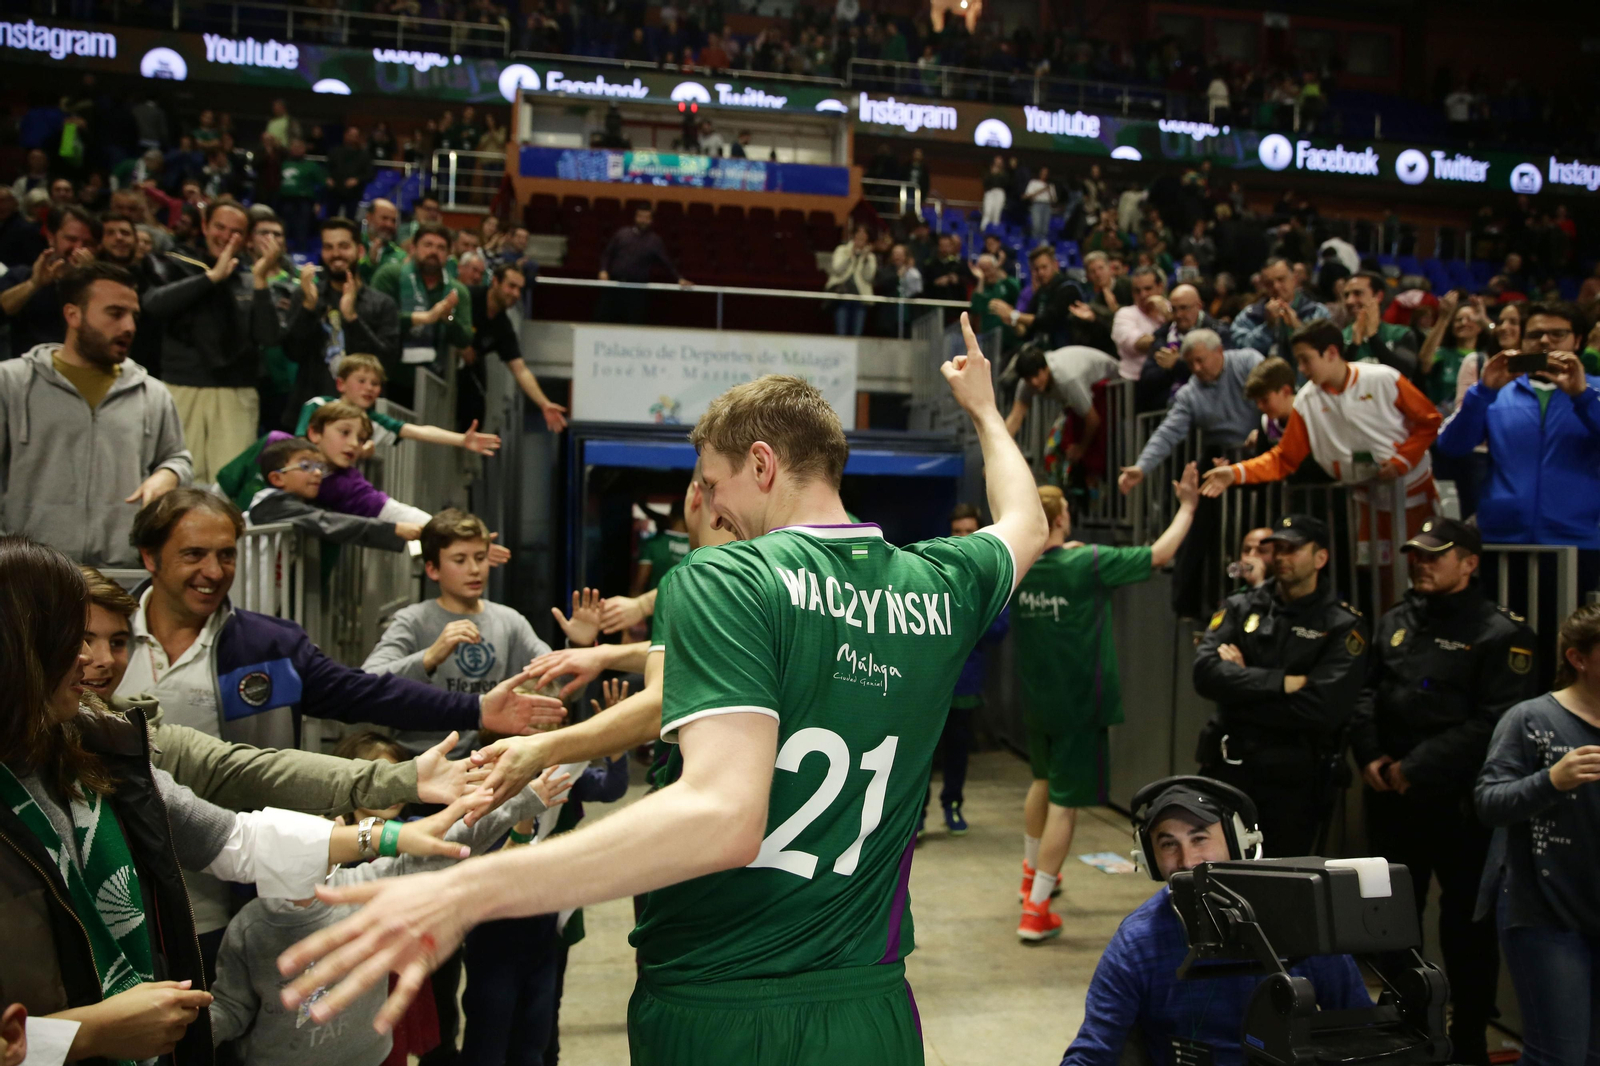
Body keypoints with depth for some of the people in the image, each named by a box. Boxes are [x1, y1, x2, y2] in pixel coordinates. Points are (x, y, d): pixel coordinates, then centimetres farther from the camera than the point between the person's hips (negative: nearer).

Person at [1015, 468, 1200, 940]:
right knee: (1064, 804, 0)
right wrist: (1187, 506, 3)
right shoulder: (1089, 563, -19)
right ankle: (1035, 909, 2)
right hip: (1079, 706, -6)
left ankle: (1032, 873, 44)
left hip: (1035, 701, 6)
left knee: (1044, 781, 27)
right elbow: (1161, 553, -10)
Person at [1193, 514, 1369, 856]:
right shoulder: (1240, 608, 4)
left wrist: (1243, 684, -10)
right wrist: (1282, 683, -18)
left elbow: (1321, 708, -17)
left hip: (1296, 779, -2)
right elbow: (1205, 673, -12)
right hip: (1229, 768, 2)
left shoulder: (1343, 625, -4)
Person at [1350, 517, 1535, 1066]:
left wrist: (1417, 769, -18)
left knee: (1466, 919, 6)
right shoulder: (1395, 622, 11)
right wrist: (1369, 755, -6)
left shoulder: (1501, 632, -8)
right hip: (1390, 796, 6)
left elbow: (1493, 722, -16)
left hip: (1459, 801, -6)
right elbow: (1367, 692, 10)